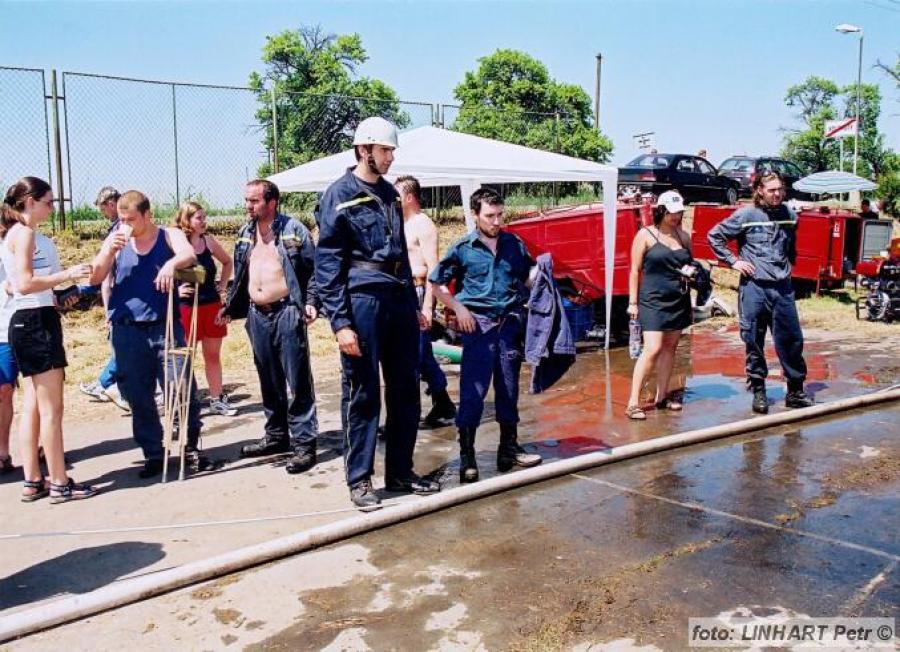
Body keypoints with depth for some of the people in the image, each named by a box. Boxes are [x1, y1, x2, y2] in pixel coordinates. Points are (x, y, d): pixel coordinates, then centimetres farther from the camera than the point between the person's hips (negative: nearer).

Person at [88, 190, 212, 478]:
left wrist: (172, 262, -39)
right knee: (138, 398, 6)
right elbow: (95, 278, 3)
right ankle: (153, 454, 19)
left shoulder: (169, 235, 2)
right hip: (127, 332, 2)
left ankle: (191, 448, 13)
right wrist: (109, 251, -13)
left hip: (165, 327, -2)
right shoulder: (116, 240, 8)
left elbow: (189, 254, -18)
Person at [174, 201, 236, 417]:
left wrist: (223, 284, 11)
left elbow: (228, 262, 20)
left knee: (213, 354, 11)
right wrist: (175, 290, -15)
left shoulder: (209, 241, 4)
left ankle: (217, 399, 20)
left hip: (212, 304, 5)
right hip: (186, 307, -5)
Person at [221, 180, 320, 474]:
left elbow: (314, 269, -5)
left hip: (287, 312, -6)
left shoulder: (293, 230, -5)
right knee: (269, 380, 14)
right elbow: (240, 275, 21)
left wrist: (311, 302, -14)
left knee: (298, 380, -5)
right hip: (257, 315, 6)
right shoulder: (245, 234, 14)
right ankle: (276, 435, 26)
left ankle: (304, 443, 0)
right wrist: (230, 306, 19)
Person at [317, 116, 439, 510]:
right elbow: (327, 263, -8)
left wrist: (414, 305, 19)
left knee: (405, 390, 10)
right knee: (362, 393, 1)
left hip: (399, 301, 7)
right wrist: (340, 322, -15)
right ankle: (360, 479, 13)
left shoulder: (389, 193, 15)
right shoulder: (340, 195, -5)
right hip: (362, 300, -7)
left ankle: (400, 472, 23)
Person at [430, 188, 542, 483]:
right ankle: (466, 457, 2)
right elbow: (436, 284, 7)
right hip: (479, 323, -3)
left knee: (509, 388, 11)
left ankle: (509, 449, 23)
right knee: (473, 390, -5)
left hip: (511, 322, 3)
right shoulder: (462, 248, 0)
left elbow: (528, 277, 21)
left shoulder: (515, 244, 8)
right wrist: (458, 308, -2)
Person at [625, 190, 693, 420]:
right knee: (652, 349, -13)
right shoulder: (646, 235, -4)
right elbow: (635, 270, -5)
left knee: (670, 347, 10)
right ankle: (633, 402, -9)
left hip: (679, 300, 6)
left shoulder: (684, 236, 11)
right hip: (653, 300, -6)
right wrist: (633, 302, -8)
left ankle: (662, 396, 21)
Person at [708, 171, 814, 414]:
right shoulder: (746, 215, -5)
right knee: (754, 342, 4)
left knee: (792, 339, 5)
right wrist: (733, 261, -5)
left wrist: (789, 265, 15)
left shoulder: (789, 216, 8)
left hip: (783, 287, 4)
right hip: (753, 287, -4)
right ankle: (758, 392, 15)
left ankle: (795, 391, 16)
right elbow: (714, 235, -1)